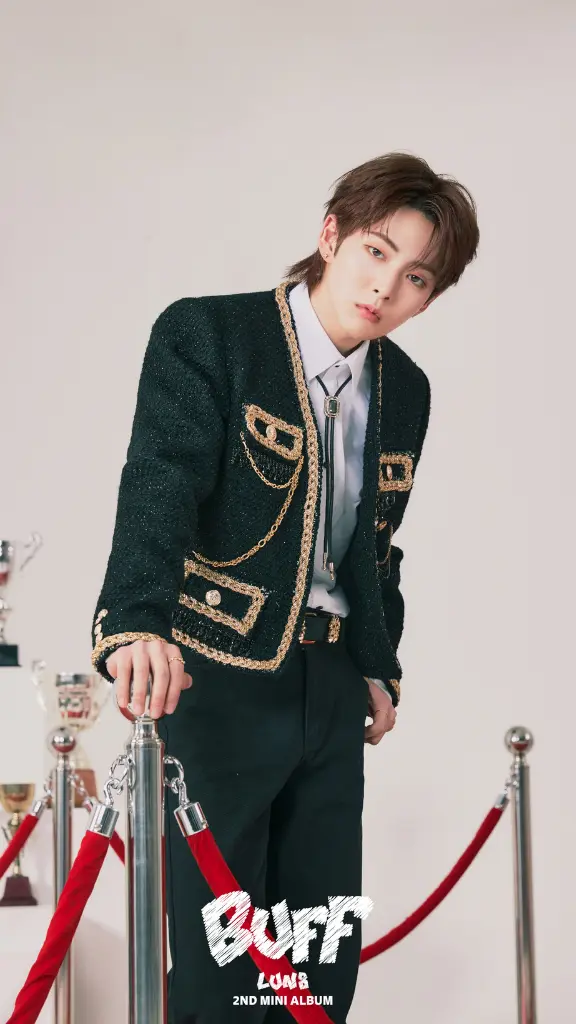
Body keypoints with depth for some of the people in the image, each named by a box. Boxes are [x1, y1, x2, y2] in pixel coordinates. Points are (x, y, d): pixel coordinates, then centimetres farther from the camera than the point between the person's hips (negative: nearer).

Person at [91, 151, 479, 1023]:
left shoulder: (406, 391, 10)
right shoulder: (206, 335, -10)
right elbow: (160, 481, -24)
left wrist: (379, 665, 11)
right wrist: (137, 620, -39)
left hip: (330, 690, 6)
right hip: (212, 681, -6)